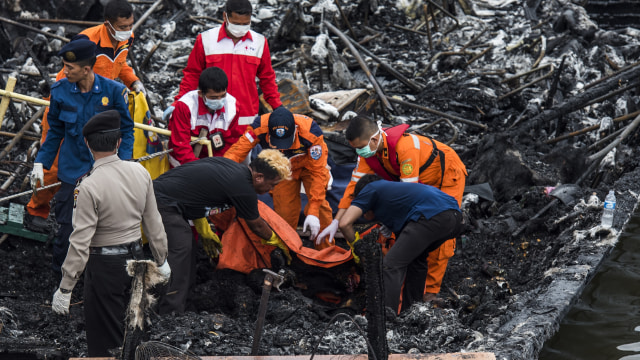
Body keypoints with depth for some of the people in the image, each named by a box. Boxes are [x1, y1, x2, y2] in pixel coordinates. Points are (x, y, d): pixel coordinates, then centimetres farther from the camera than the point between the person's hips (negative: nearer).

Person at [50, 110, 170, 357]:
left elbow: (80, 243, -20)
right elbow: (153, 223, 7)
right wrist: (161, 260, 21)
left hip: (104, 265, -6)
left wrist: (65, 288, -13)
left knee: (106, 345, 5)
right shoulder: (140, 173, -4)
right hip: (136, 258, 6)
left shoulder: (89, 186, -22)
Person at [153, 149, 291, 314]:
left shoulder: (228, 165, 11)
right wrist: (278, 242, 22)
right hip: (164, 203, -10)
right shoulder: (243, 189, -14)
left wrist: (205, 231, 27)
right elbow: (256, 225, 3)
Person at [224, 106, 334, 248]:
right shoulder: (259, 128, -37)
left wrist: (313, 212, -38)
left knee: (319, 204, -18)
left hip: (310, 163, -2)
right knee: (284, 212, -5)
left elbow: (318, 172, -34)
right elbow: (235, 153, -32)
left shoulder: (311, 132, -40)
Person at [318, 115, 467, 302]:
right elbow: (355, 184, -13)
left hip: (448, 176, -8)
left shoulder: (405, 146, -40)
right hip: (423, 182, 8)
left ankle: (431, 289, -7)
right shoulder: (368, 152, -15)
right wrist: (336, 221, -17)